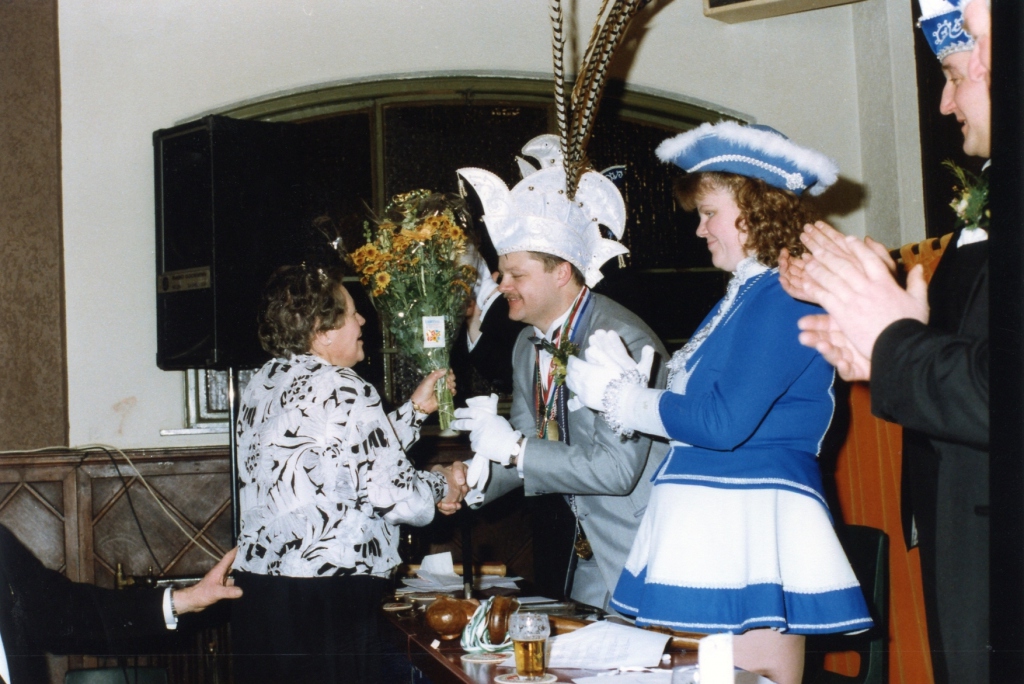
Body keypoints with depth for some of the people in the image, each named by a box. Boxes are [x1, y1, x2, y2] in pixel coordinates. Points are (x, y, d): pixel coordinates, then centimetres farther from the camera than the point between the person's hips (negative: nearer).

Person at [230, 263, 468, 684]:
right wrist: (442, 485, 5)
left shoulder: (264, 384, 12)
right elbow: (393, 491, -14)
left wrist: (416, 409, 22)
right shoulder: (342, 390, -14)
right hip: (327, 599, -9)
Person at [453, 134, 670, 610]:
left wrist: (513, 446, -26)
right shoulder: (528, 345, 7)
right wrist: (477, 478, -10)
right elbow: (526, 445, 10)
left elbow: (616, 468, -27)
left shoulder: (625, 342, -21)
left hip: (632, 553, -8)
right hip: (569, 543, 8)